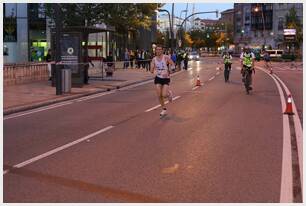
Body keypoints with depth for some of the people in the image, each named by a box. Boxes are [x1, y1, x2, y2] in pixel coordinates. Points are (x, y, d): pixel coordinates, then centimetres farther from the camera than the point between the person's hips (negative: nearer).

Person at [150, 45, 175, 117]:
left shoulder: (166, 57, -10)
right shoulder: (154, 59, 0)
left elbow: (173, 65, -7)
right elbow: (151, 70, 0)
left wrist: (168, 72, -19)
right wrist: (153, 70, -21)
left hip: (166, 78, -3)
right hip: (158, 78, 3)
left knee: (164, 95, -13)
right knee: (159, 95, -3)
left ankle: (169, 93, 25)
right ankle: (164, 109, 16)